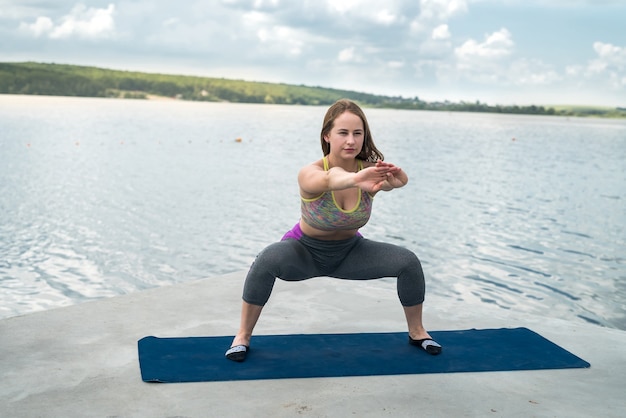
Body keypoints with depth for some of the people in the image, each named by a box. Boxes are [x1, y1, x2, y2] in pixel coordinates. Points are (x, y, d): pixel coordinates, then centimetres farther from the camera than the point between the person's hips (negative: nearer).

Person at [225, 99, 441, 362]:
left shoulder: (369, 170, -23)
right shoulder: (310, 174, -32)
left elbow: (397, 179, -45)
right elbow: (330, 179, -57)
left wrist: (396, 178, -70)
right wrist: (355, 179, -80)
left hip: (349, 251, 3)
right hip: (306, 250, -3)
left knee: (409, 262, -15)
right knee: (268, 260, -34)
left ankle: (417, 332, 10)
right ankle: (243, 336, -15)